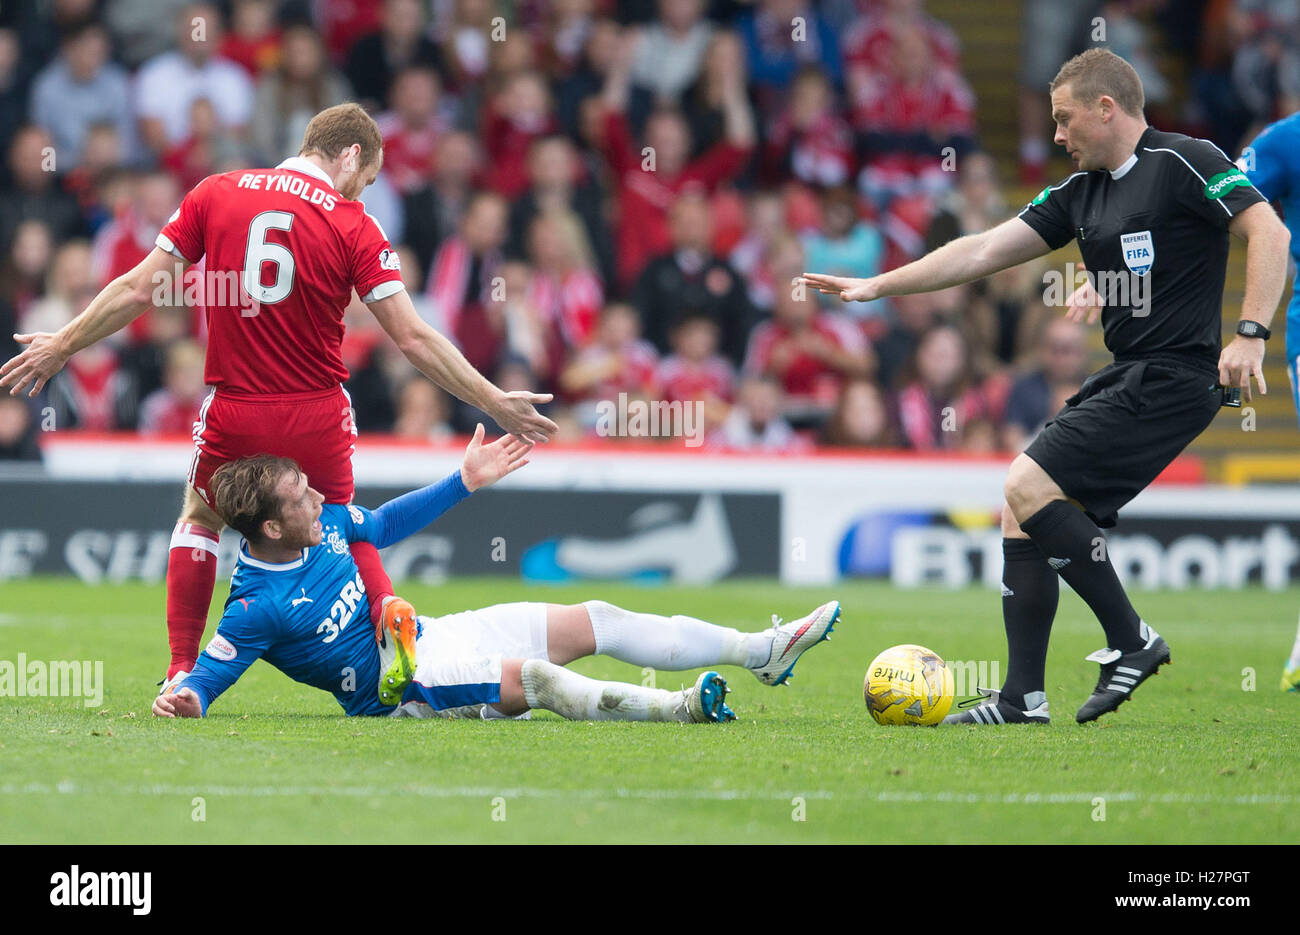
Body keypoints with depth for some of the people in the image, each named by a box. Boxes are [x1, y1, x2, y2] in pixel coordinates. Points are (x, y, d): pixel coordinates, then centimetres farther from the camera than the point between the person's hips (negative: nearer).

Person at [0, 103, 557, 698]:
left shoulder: (214, 195, 0)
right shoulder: (353, 225, -6)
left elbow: (138, 290, 1)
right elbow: (412, 338, -9)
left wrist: (61, 346, 13)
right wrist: (494, 403, -2)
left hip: (232, 412, 1)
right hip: (317, 415, -1)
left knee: (200, 518, 23)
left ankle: (181, 673, 15)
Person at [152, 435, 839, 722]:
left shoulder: (323, 523, -2)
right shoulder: (257, 607, -24)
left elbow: (383, 524, 15)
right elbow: (210, 672, -21)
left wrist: (465, 481, 16)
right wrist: (185, 699, -44)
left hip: (424, 635, 8)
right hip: (401, 684, -8)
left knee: (594, 621, 4)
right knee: (531, 678, -33)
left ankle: (764, 652, 10)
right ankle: (676, 709, -44)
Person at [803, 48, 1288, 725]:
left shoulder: (1184, 163, -8)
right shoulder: (1081, 194, 16)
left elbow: (1269, 231, -15)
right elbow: (983, 251, 17)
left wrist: (1250, 334, -23)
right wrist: (876, 287, 15)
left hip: (1174, 377, -9)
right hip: (1125, 377, 9)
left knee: (1029, 485, -17)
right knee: (1023, 514, 4)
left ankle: (1131, 639, -8)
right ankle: (1021, 699, 6)